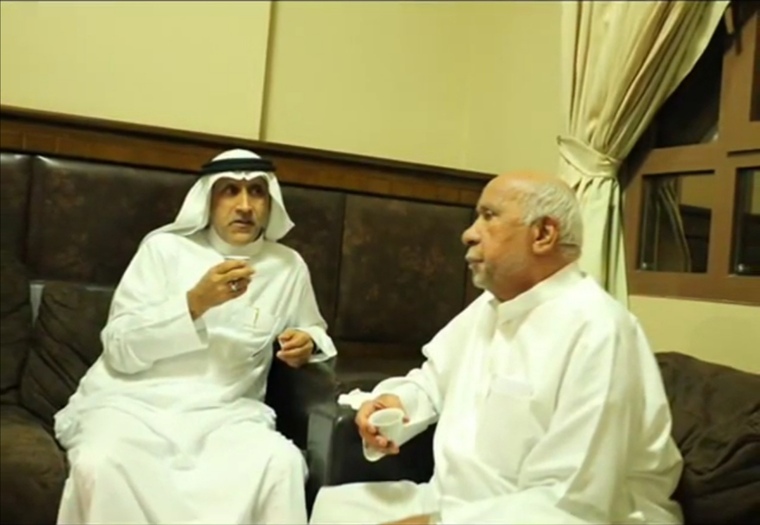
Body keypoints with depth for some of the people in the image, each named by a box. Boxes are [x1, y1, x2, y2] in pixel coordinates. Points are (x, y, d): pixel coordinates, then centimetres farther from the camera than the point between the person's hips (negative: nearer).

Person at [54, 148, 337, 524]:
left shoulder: (288, 267, 8)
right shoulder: (164, 246, 1)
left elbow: (313, 331, 26)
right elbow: (120, 349, -5)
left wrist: (307, 343, 0)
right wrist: (195, 302, -18)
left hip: (224, 411, 1)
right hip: (133, 399, -1)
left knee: (282, 464, -31)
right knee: (100, 464, -34)